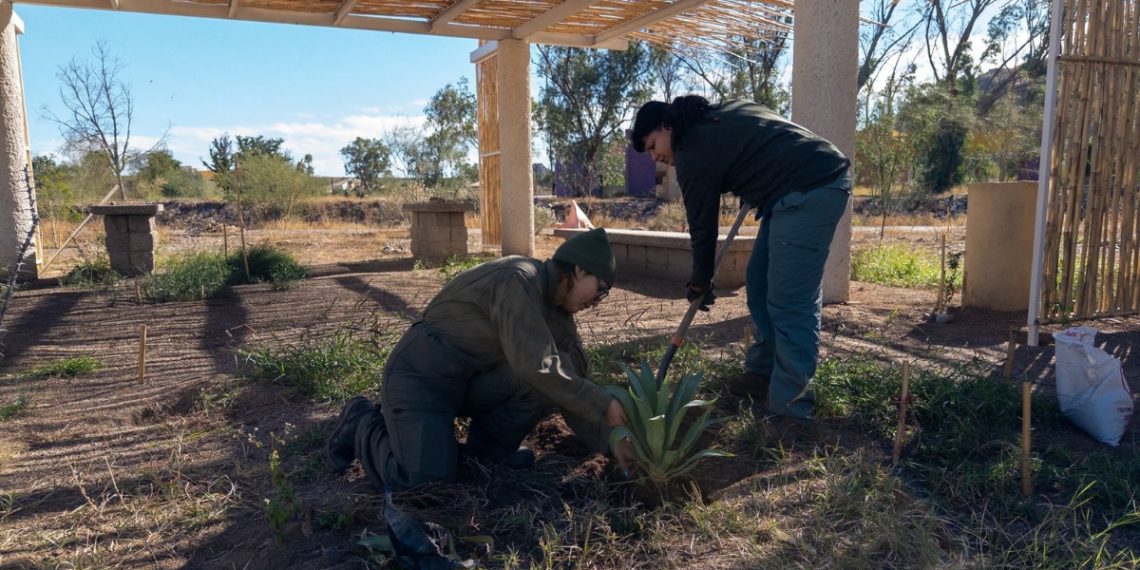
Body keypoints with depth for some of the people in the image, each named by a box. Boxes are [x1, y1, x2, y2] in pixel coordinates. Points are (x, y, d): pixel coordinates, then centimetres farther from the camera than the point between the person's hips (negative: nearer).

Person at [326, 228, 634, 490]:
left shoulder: (556, 308, 4)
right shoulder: (519, 280, -24)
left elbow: (574, 379, 4)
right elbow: (535, 366, -32)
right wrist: (605, 405, -25)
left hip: (473, 380, 8)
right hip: (420, 375, -8)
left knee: (559, 377, -13)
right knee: (424, 482, -22)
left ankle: (490, 447, 8)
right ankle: (362, 424, 7)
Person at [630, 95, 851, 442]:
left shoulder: (693, 150, -7)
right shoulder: (717, 117, 19)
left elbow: (702, 224, -1)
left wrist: (700, 283, 12)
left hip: (809, 191, -10)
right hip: (819, 181, 10)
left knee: (790, 305, -12)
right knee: (759, 284, 14)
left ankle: (792, 413, -8)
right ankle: (763, 375, 24)